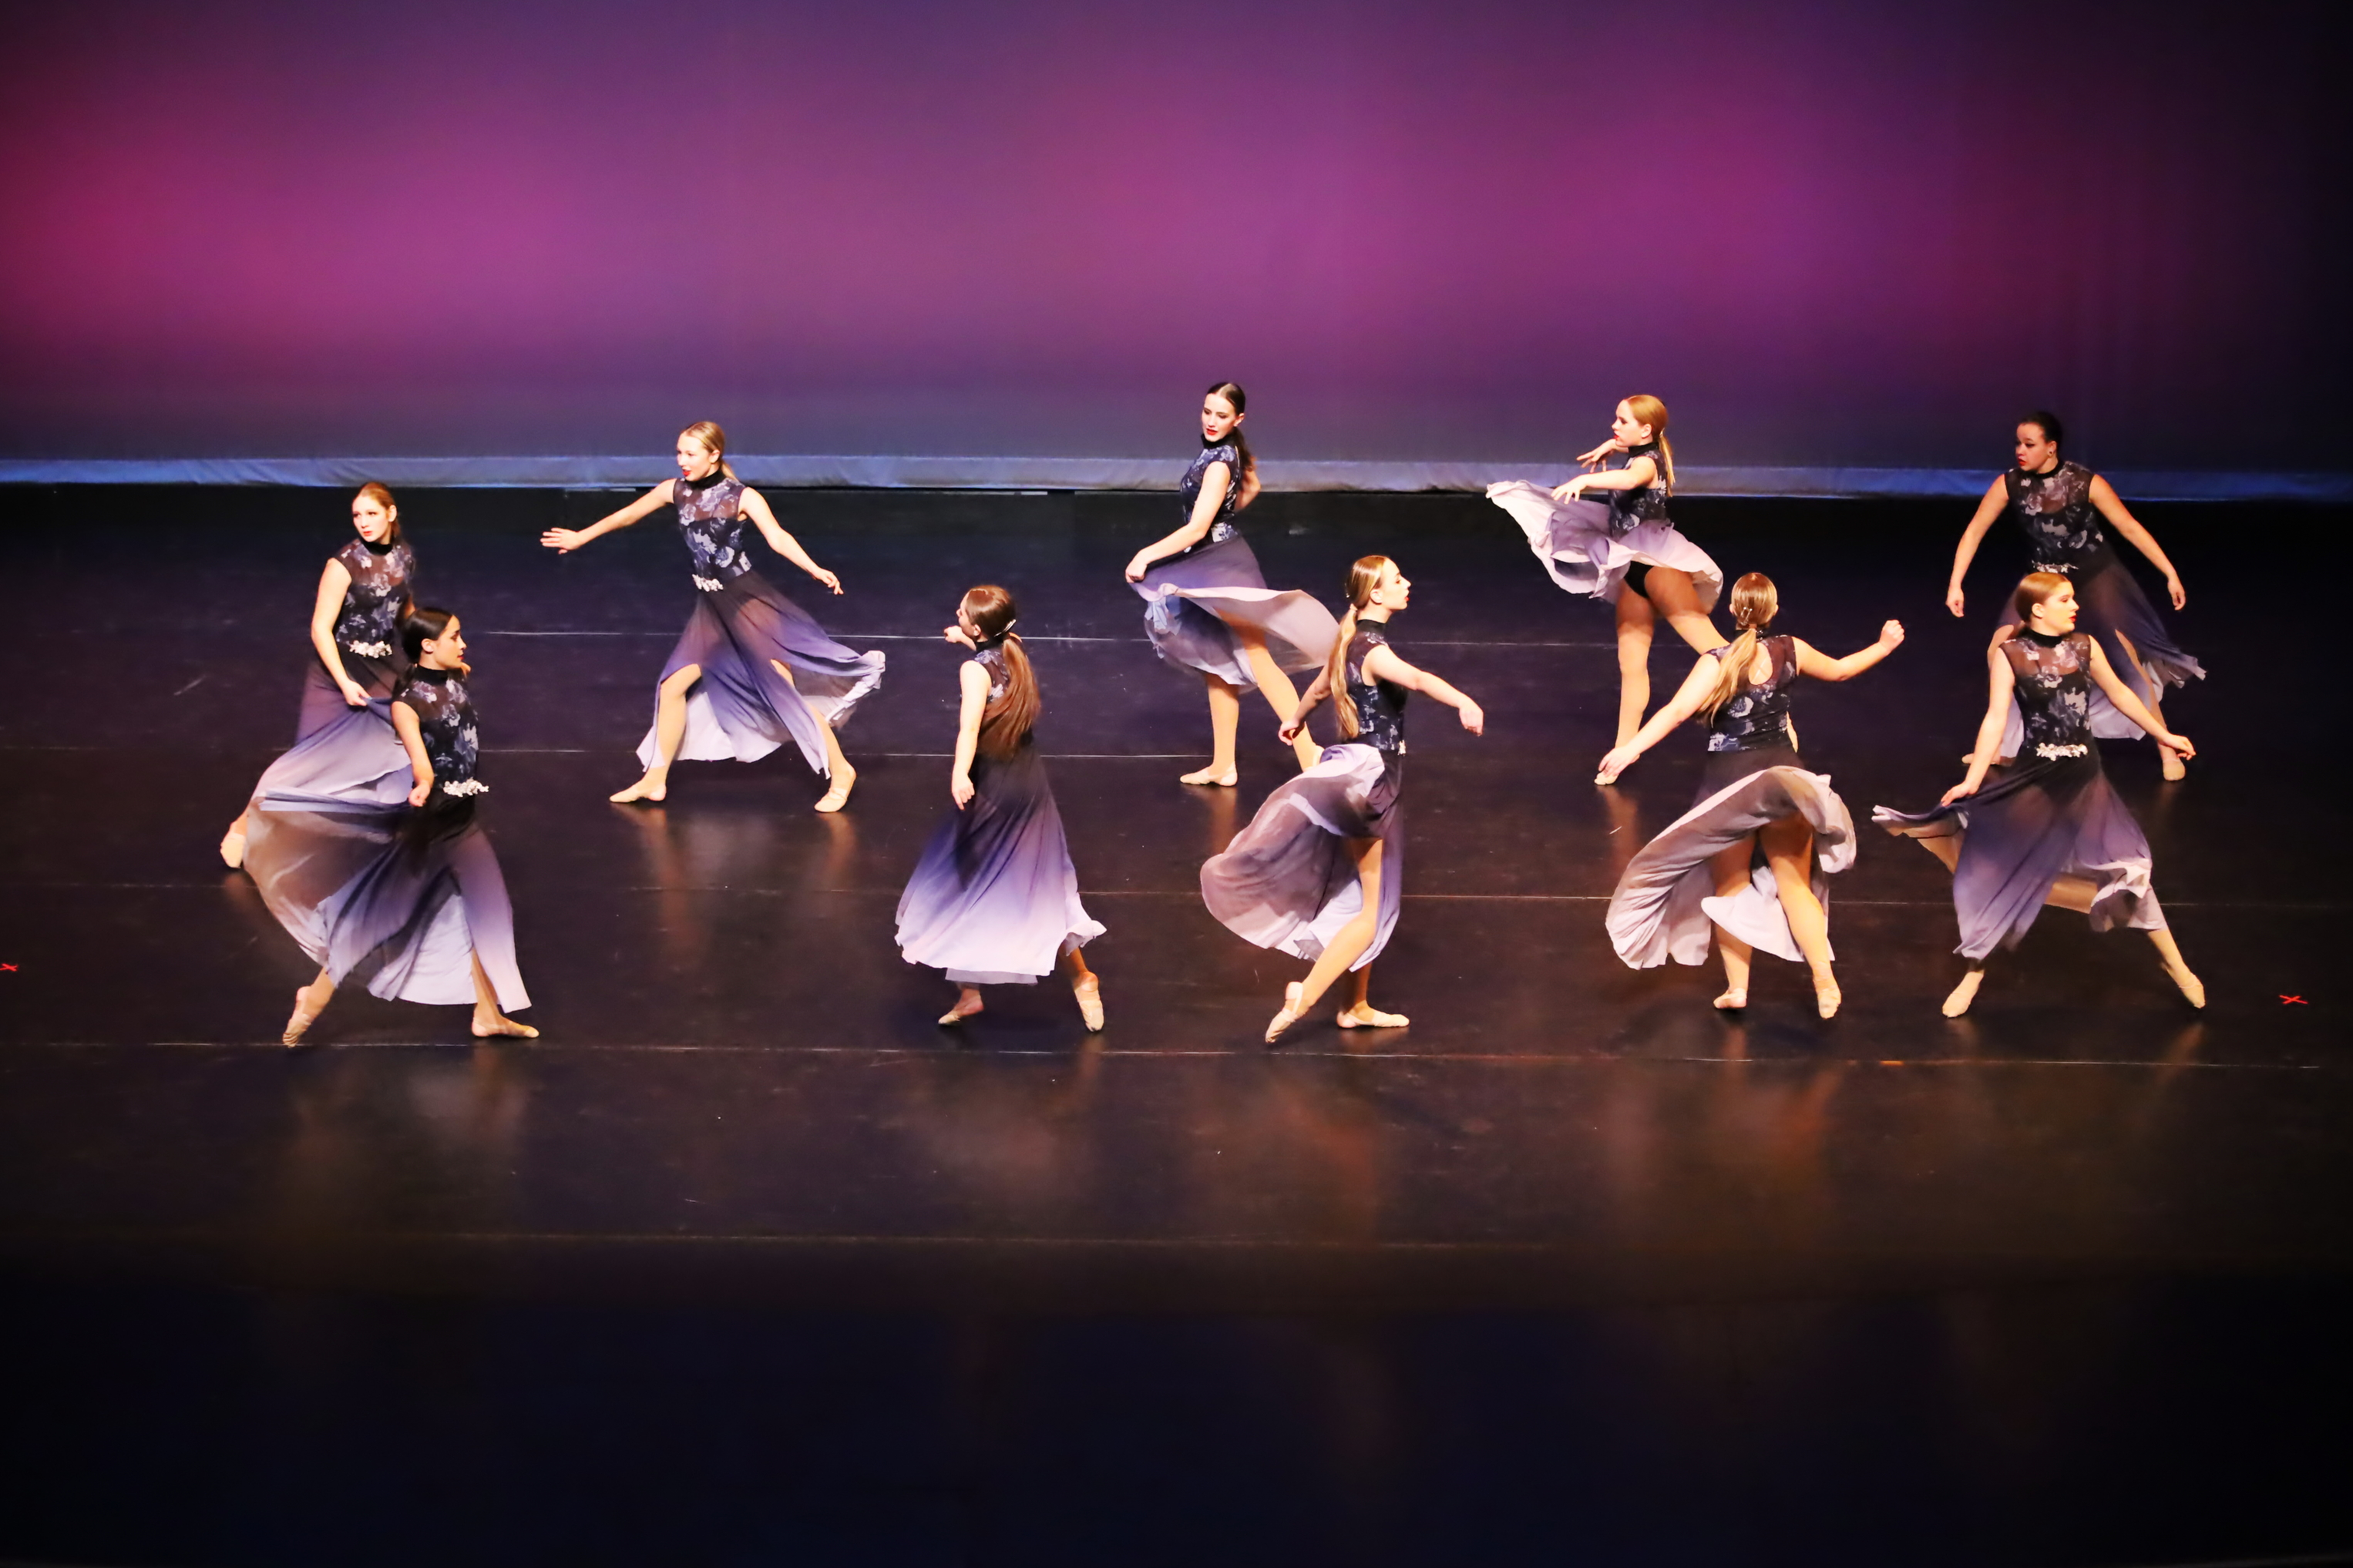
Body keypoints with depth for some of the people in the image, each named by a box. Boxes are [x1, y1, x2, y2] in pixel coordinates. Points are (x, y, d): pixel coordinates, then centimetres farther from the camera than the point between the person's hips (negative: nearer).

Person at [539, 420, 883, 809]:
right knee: (673, 686, 8)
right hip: (711, 607, 6)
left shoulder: (742, 497, -12)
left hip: (750, 602, -6)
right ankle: (655, 780, 23)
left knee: (785, 691, -11)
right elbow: (627, 515, 17)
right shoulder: (675, 490, 2)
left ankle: (840, 771, -2)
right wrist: (581, 537, 29)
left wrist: (815, 570, -42)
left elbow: (778, 538, -25)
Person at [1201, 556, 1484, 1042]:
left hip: (1362, 772, 10)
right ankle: (1305, 996, -4)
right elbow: (1417, 679, -43)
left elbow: (1320, 686, 28)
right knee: (1371, 909, -4)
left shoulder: (1353, 640, 8)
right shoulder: (1373, 649, -21)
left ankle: (1357, 1006, 26)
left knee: (1371, 901, 18)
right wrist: (1464, 703, -60)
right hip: (1369, 777, -10)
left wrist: (1296, 718, 49)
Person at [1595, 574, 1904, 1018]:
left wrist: (1629, 750, -34)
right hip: (1783, 776, 3)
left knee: (1730, 888, 12)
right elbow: (1839, 670, 18)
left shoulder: (1717, 663, -14)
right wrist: (1884, 646, 35)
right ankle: (1825, 982, 3)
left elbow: (1677, 711, -28)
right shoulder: (1791, 652, -2)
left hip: (1729, 783, -3)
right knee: (1795, 885, 12)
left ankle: (1736, 986, 12)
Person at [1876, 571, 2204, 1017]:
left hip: (2084, 779, 2)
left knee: (2127, 868, -1)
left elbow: (2119, 694, 14)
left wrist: (2164, 735, 20)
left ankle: (2175, 964, 13)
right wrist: (1974, 779, -15)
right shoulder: (2008, 654, -8)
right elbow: (1996, 718, -10)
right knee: (1998, 873, 3)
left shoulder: (2084, 646, 1)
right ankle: (1974, 974, 19)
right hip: (2031, 779, -2)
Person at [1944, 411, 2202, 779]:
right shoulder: (2010, 484, -16)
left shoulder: (2086, 483, -23)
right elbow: (1974, 532, -9)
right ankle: (1998, 747, 10)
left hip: (2096, 576, -3)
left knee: (2127, 656, -10)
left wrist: (2170, 574, -15)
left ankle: (2166, 749, 1)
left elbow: (2130, 528, -16)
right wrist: (1955, 584, -15)